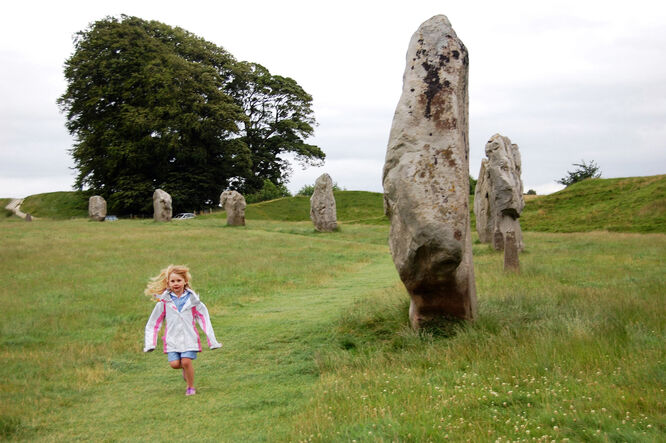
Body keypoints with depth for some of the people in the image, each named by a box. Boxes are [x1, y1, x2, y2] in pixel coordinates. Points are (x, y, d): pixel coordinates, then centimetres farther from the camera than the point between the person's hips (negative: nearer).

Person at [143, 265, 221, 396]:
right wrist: (150, 343, 8)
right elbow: (154, 323, 11)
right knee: (174, 364, -10)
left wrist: (212, 340, 4)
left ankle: (191, 387, 10)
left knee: (186, 361, -13)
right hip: (172, 338, 1)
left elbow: (204, 319, 6)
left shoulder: (192, 300, 2)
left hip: (189, 337, -1)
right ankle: (185, 369, 25)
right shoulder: (164, 301, 3)